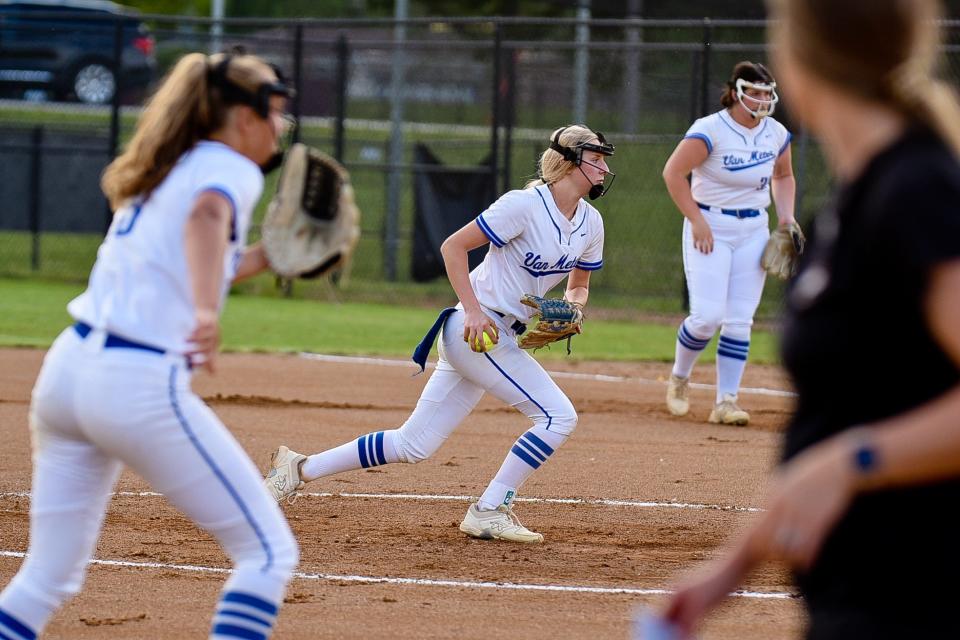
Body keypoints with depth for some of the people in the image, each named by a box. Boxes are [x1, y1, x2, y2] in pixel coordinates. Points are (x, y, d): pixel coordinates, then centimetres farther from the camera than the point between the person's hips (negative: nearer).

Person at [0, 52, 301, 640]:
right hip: (140, 385, -8)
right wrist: (206, 312, -41)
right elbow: (209, 215, -26)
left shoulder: (167, 169, 23)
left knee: (48, 578, 13)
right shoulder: (233, 169, -2)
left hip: (67, 368, 8)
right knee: (270, 551, 0)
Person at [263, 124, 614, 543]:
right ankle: (489, 512, -8)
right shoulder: (525, 205, -15)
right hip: (478, 328, -8)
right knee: (558, 415, -15)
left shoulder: (590, 224, 8)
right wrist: (473, 310, -21)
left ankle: (300, 469, 13)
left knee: (413, 445, 7)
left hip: (501, 336, 8)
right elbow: (453, 246, -13)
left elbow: (578, 285, 22)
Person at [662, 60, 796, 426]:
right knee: (708, 316, -12)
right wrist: (697, 221, -19)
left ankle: (726, 401, 3)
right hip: (710, 228, -5)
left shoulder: (776, 134, 4)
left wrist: (786, 217, 6)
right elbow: (673, 172, -17)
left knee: (740, 321, -1)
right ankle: (679, 379, 15)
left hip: (754, 231, 5)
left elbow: (783, 176, 21)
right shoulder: (711, 129, -15)